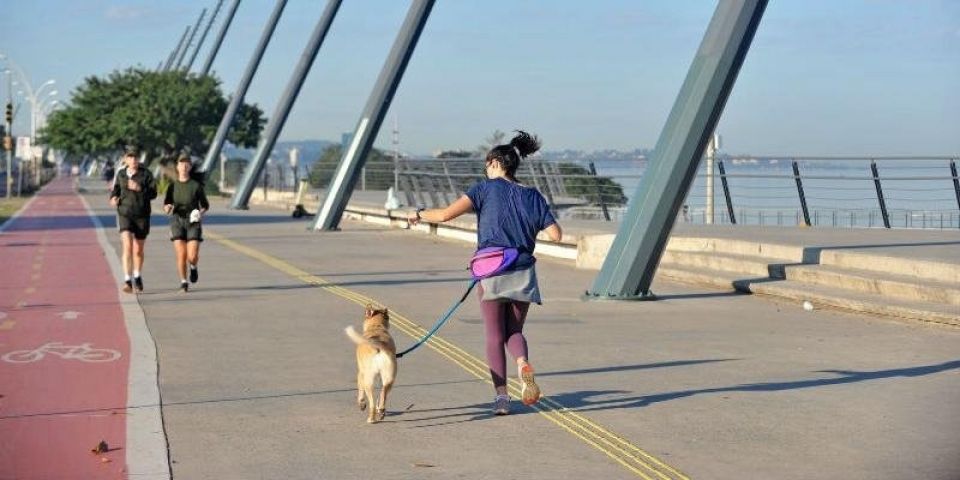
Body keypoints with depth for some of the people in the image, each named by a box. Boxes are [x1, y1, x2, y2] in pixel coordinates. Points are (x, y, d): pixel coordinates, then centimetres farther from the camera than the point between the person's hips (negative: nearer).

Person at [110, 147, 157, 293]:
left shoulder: (146, 174, -4)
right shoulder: (121, 174, 5)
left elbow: (153, 193, -9)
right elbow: (116, 188, 19)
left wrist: (140, 189, -25)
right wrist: (113, 197, -2)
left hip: (142, 215, 0)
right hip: (125, 214, 0)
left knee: (138, 250, 13)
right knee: (127, 246, -17)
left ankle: (137, 277, 36)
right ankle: (127, 281, -19)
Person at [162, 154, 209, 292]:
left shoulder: (196, 185, 1)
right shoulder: (173, 186, 5)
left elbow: (205, 205, 8)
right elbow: (166, 205, 12)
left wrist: (201, 212, -13)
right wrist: (168, 208, -12)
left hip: (193, 222, -1)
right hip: (177, 221, 1)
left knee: (192, 256, -9)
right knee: (181, 255, -8)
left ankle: (193, 267, 27)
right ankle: (183, 283, 10)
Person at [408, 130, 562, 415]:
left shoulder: (486, 188, -1)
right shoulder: (532, 196, 8)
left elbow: (447, 214, -10)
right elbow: (556, 234, 2)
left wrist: (420, 214, 8)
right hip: (522, 273, 3)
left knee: (494, 336, 7)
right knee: (514, 331, 15)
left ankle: (501, 396, -1)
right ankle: (524, 365, -17)